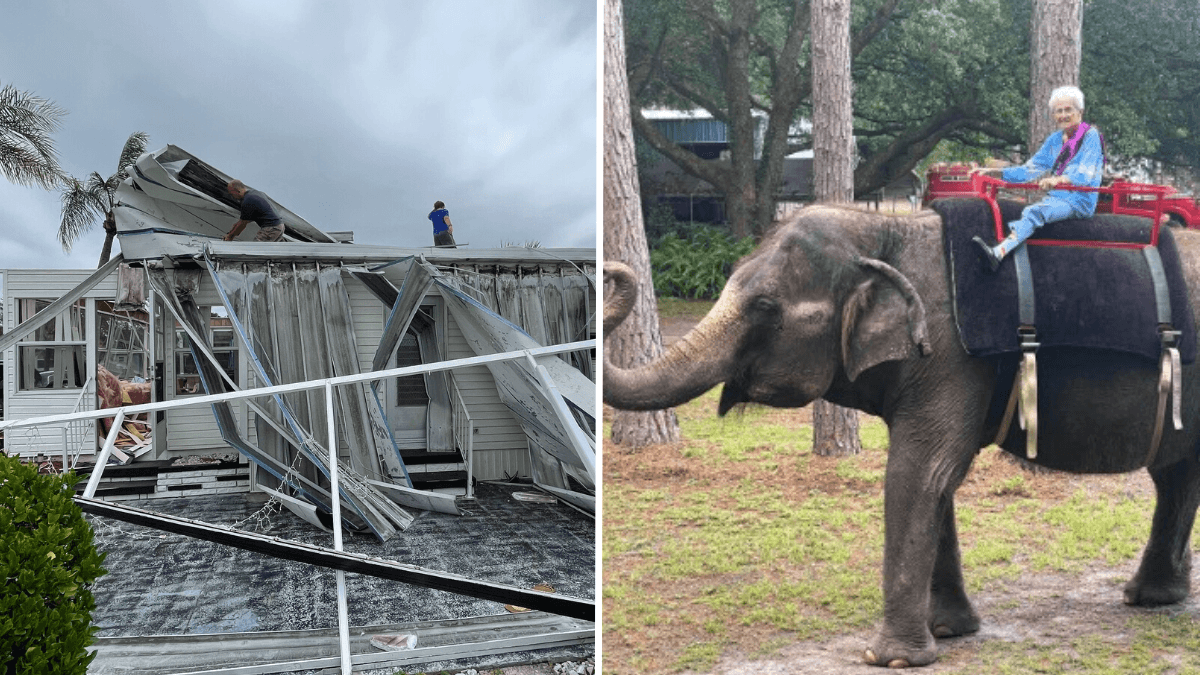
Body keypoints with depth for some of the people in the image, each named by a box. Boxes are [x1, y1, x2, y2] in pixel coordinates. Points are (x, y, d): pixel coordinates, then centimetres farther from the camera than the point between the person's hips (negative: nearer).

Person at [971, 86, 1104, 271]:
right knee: (1029, 213, -21)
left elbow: (1085, 175, -17)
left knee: (1035, 212, -34)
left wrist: (1058, 179, -36)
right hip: (1057, 198, 9)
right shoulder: (1055, 140, 17)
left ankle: (999, 252, -55)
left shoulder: (1091, 136, -4)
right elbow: (1029, 169, 18)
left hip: (1080, 202, -9)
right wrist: (995, 171, 8)